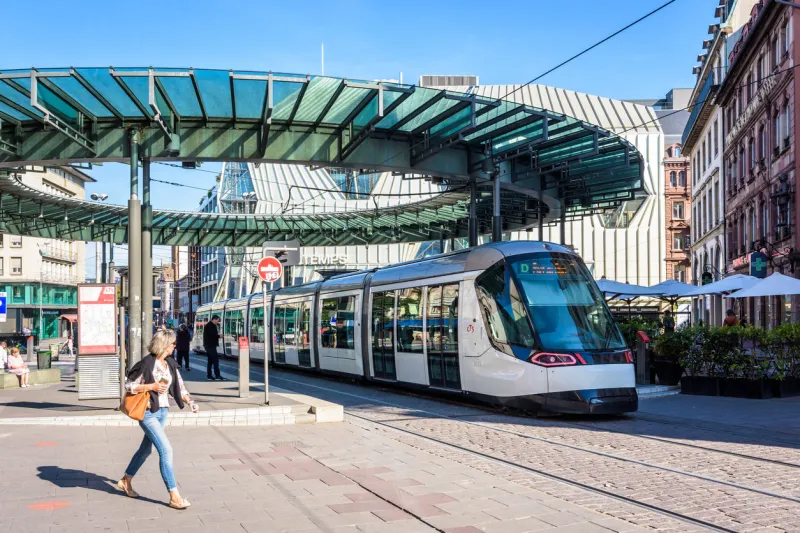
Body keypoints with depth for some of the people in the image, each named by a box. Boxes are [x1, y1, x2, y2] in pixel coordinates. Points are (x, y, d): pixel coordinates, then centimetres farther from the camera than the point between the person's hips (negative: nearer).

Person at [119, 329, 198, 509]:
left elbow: (179, 387, 11)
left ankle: (125, 481, 41)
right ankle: (174, 497, -11)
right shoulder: (147, 363, -16)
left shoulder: (171, 364, 5)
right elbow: (128, 385, -12)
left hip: (162, 411, 8)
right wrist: (152, 386, -20)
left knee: (146, 448, 20)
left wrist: (190, 402, -4)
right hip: (148, 413, -8)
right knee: (166, 449, -14)